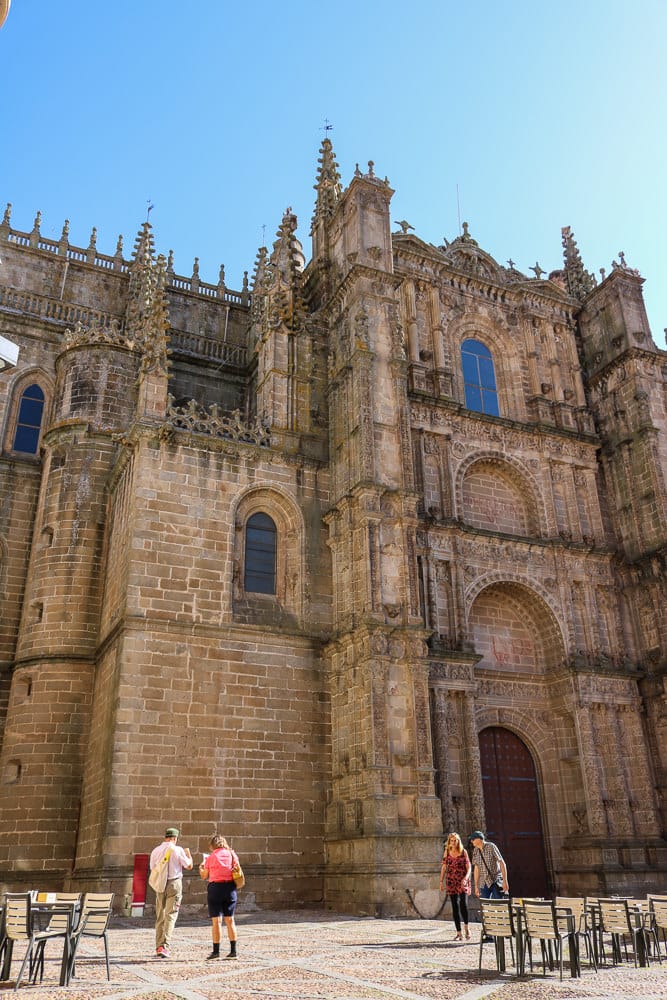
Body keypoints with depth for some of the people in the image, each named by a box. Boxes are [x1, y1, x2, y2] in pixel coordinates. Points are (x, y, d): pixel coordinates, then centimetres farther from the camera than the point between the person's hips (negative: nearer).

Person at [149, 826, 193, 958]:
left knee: (160, 916, 13)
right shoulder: (178, 850, -7)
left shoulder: (155, 851, 3)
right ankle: (165, 946, -12)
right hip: (174, 883, -4)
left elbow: (152, 869, 9)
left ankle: (159, 946, 16)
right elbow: (188, 866, 1)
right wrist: (188, 854, 19)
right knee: (171, 915, -3)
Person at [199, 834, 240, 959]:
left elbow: (204, 876, 1)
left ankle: (216, 951, 2)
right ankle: (233, 951, 10)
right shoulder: (232, 854, 4)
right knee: (230, 920, 9)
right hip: (230, 888, 3)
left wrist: (201, 867, 20)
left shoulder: (211, 857, -4)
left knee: (216, 920, 1)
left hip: (215, 887, -3)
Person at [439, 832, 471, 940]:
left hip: (463, 881, -2)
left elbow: (468, 867, -3)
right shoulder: (447, 852, 5)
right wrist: (441, 881, 3)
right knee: (455, 906, 2)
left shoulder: (463, 851, -1)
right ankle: (459, 933, 9)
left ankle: (466, 927, 8)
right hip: (451, 881, 2)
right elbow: (443, 867, 8)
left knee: (463, 904, -16)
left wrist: (466, 878, -18)